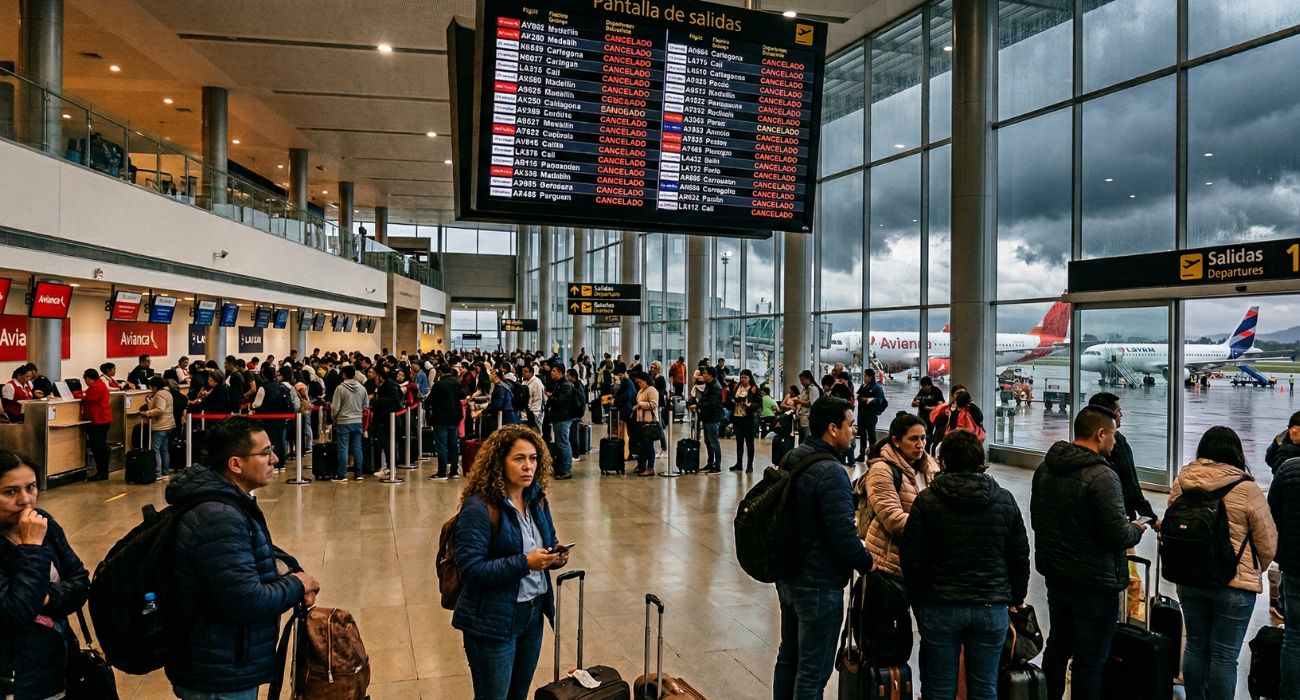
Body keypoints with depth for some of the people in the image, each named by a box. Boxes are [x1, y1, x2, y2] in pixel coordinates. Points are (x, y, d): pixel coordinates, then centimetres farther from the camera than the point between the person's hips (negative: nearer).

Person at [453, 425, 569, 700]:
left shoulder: (537, 500, 2)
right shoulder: (479, 508, -20)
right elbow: (470, 570, -24)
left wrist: (557, 555, -9)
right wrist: (524, 563, -29)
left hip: (533, 614, 7)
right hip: (492, 620, -7)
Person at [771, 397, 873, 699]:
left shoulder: (792, 460, 5)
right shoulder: (831, 472, -23)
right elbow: (843, 533, -25)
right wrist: (867, 564, -8)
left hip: (787, 576, 9)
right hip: (818, 586, -9)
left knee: (788, 655, 21)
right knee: (813, 671, 3)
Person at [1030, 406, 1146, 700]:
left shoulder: (1045, 469, 3)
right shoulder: (1101, 476, -21)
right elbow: (1118, 534, -22)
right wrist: (1137, 530, -1)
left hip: (1055, 576, 8)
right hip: (1095, 582, -7)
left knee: (1057, 647, 21)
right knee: (1090, 659, 5)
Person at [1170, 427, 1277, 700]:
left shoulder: (1181, 482, -3)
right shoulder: (1246, 488, -14)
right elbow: (1268, 543, -5)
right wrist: (1254, 572, 14)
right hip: (1235, 585, -4)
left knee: (1196, 646, 17)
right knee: (1224, 656, 5)